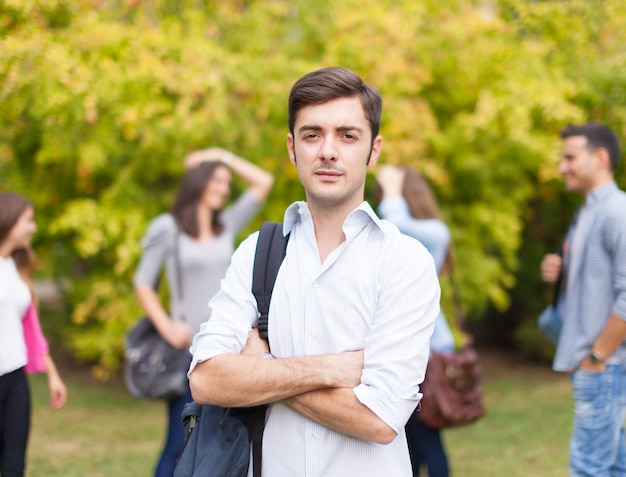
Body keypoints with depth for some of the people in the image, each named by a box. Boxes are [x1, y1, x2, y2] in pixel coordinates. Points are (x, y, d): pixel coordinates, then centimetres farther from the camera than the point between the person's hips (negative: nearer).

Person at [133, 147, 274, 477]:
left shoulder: (227, 225, 11)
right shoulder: (168, 229, 1)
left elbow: (264, 182, 11)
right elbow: (143, 284, 1)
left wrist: (223, 156, 10)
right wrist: (166, 325, -13)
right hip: (190, 350, -4)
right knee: (179, 444, -5)